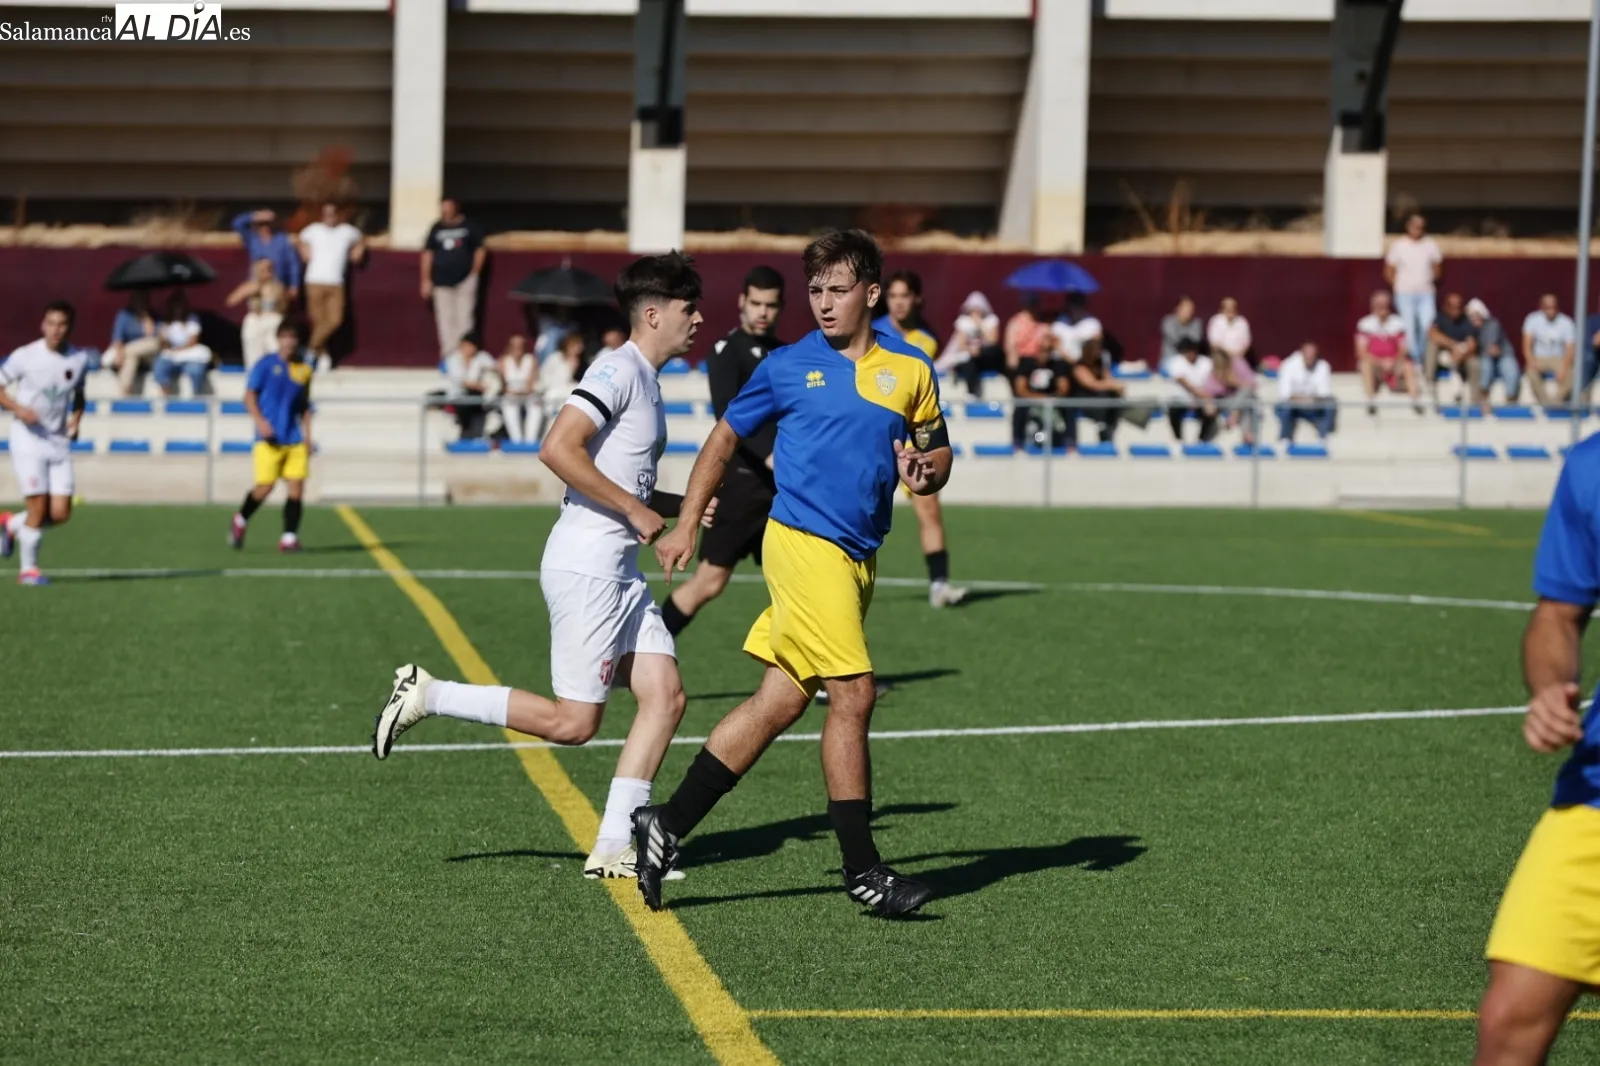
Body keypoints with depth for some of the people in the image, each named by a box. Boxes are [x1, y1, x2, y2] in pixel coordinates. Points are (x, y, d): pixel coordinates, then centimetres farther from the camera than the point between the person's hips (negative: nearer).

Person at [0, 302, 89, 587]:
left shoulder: (80, 359, 3)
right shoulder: (25, 356, -10)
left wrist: (76, 418, 2)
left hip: (59, 442, 4)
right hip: (28, 438, -4)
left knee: (60, 513, -4)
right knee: (38, 508, -9)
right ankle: (28, 569, 8)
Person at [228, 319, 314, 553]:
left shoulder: (304, 369, 12)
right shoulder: (266, 364, -1)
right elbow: (249, 395, -2)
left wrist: (307, 435, 13)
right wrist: (259, 420, -16)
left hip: (295, 440, 4)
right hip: (269, 438, -4)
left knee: (296, 487, -6)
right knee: (265, 486, -8)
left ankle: (289, 537, -1)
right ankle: (240, 520, 19)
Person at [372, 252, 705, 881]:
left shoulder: (646, 381, 19)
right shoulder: (619, 370, -12)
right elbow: (557, 449, -24)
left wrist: (685, 506, 16)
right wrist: (635, 509, -19)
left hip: (619, 571, 10)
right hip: (585, 565, -10)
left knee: (665, 695, -1)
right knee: (571, 723, -8)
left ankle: (613, 847, 0)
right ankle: (427, 695, 3)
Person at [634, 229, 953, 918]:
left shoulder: (910, 369, 8)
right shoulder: (787, 367, 2)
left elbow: (938, 454, 16)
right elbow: (725, 439, 13)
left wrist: (924, 472, -8)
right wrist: (686, 526, 9)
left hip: (856, 560, 5)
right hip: (804, 543, -5)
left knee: (778, 705, 5)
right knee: (852, 695, -10)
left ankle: (668, 827, 14)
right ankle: (863, 872, -2)